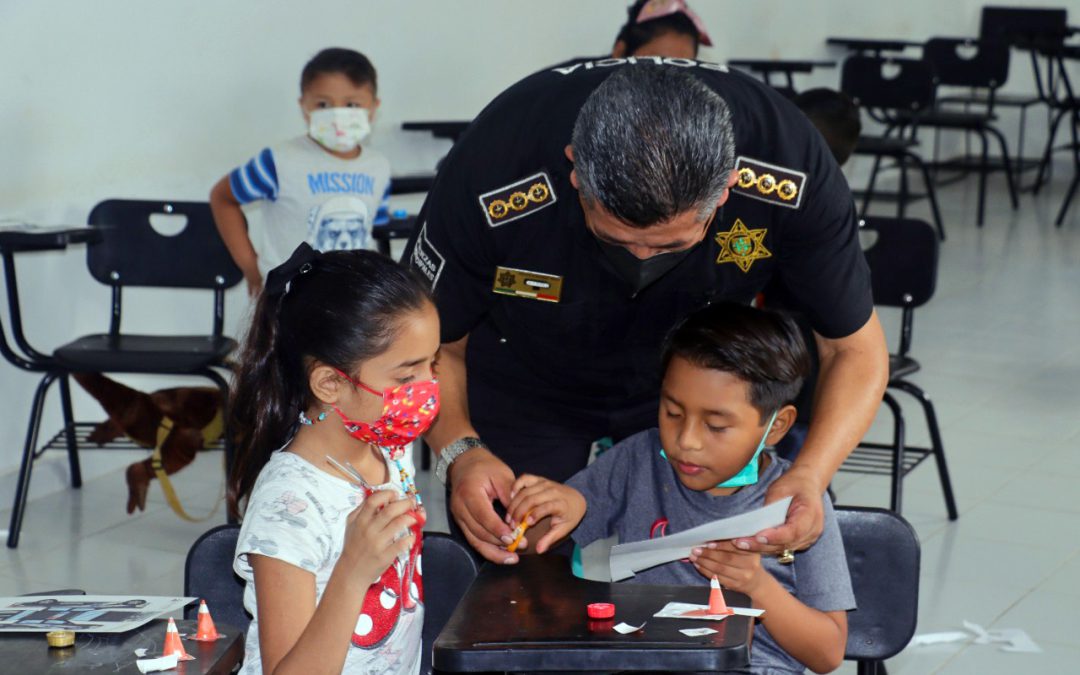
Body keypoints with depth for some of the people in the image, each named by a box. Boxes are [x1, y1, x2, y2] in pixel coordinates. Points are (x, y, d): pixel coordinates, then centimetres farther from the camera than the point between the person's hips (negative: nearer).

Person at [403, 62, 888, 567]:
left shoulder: (790, 170, -34)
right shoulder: (492, 175, -37)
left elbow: (854, 349, -19)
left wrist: (808, 476, -38)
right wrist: (460, 451, -39)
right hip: (526, 383, -1)